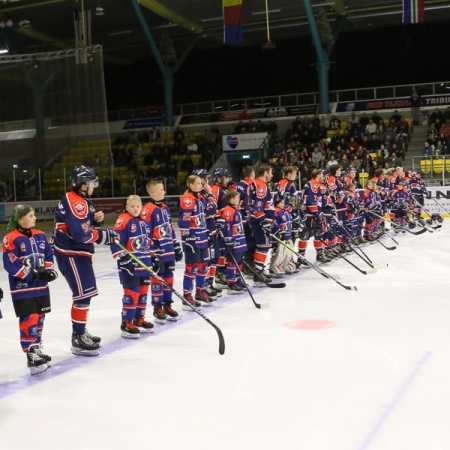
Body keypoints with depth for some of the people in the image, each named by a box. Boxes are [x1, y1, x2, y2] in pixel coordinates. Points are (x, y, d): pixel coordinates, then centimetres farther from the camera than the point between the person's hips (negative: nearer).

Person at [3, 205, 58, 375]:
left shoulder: (41, 236, 7)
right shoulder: (11, 239, -15)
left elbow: (48, 255, 13)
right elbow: (11, 265, -19)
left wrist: (48, 270, -5)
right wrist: (33, 274, -21)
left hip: (41, 286, 7)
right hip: (22, 288, -7)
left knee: (39, 318, 14)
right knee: (29, 320, -9)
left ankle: (37, 350, 28)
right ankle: (31, 355, -3)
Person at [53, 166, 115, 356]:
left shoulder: (83, 201, 13)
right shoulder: (73, 202, -21)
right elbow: (80, 233, -29)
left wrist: (97, 220, -1)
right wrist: (103, 235, -18)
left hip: (79, 253, 11)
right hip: (70, 255, -11)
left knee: (86, 293, 19)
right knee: (83, 294, -10)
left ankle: (81, 331, 33)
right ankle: (78, 340, -4)